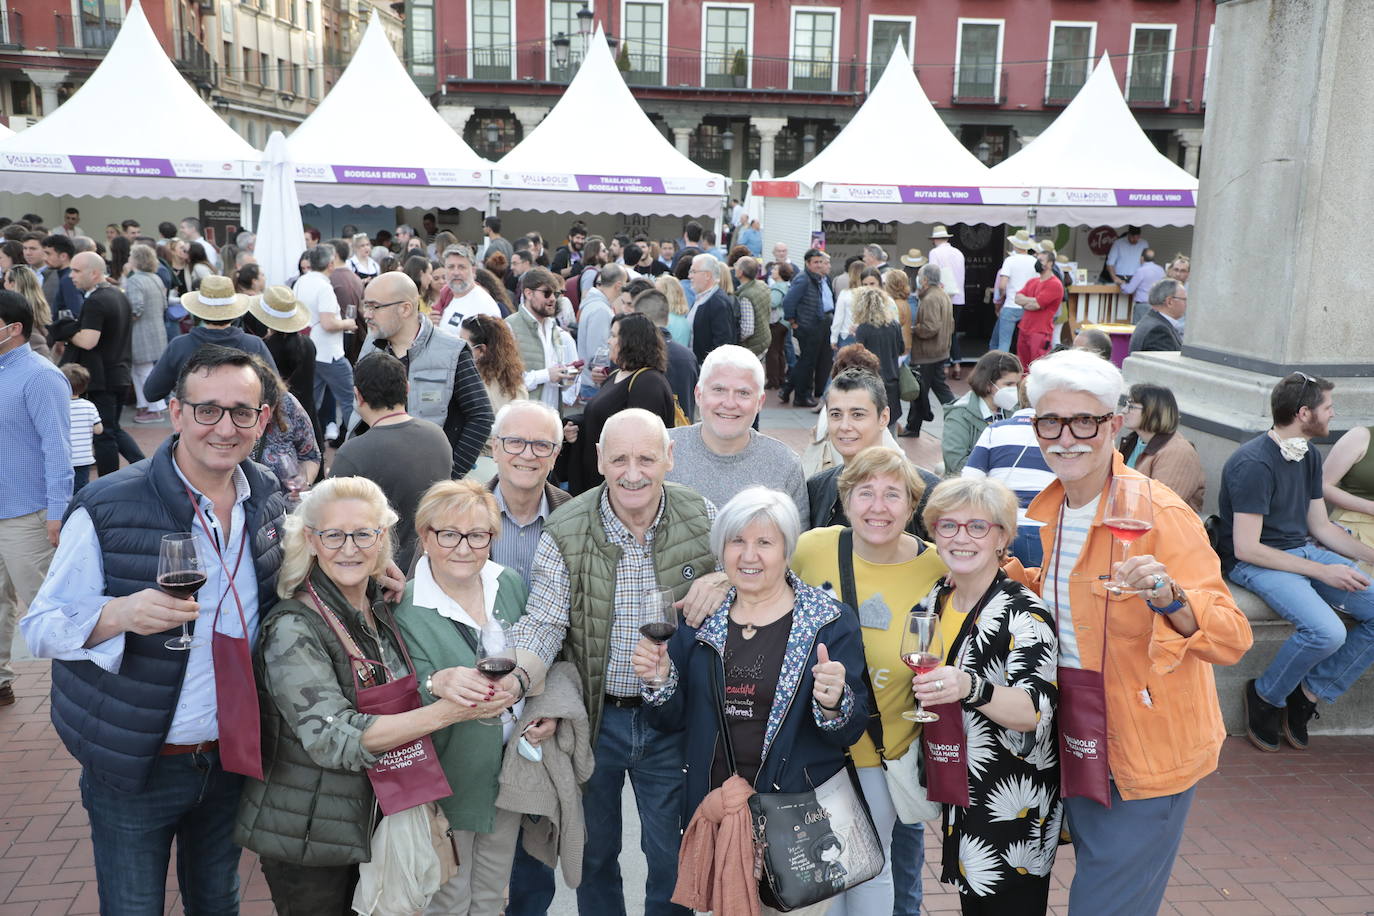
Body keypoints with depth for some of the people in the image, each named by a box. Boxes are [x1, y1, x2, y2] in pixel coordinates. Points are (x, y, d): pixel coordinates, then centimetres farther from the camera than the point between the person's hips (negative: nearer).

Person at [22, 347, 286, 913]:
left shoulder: (268, 498, -2)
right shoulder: (108, 509, -19)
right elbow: (40, 627, -15)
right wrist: (120, 614, -35)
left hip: (232, 755, 4)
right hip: (135, 766, -4)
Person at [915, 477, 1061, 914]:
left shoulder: (1024, 612, -17)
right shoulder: (934, 600, 4)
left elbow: (1036, 713, -27)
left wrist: (970, 689, -39)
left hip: (1012, 807, -6)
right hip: (956, 789, 7)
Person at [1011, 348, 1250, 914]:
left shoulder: (1159, 513, -20)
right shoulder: (1047, 508, 1)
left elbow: (1231, 640, -23)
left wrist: (1167, 598, -41)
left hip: (1146, 754, -7)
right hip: (1076, 742, 7)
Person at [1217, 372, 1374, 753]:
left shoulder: (1310, 456, 9)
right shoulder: (1254, 464, -20)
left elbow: (1320, 526, 16)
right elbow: (1246, 548, -21)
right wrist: (1321, 571, -19)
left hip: (1303, 550, 9)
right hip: (1255, 562, -9)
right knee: (1327, 631, -29)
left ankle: (1311, 693, 3)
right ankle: (1265, 696, -2)